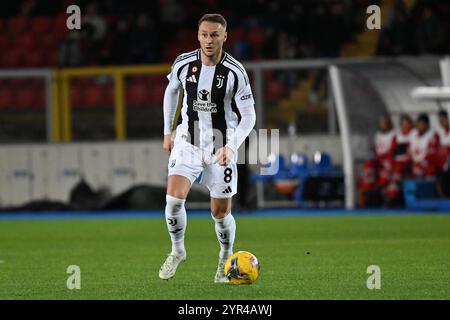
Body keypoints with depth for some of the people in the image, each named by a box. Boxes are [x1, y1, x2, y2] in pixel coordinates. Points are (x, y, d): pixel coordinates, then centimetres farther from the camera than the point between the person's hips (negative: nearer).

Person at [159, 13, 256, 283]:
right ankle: (177, 251, 6)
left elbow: (248, 116, -11)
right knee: (174, 198, -18)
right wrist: (168, 132, 16)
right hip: (188, 141, 2)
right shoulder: (183, 64, -7)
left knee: (221, 213, 3)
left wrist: (231, 147, -26)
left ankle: (226, 260, 30)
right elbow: (171, 91, 15)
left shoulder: (235, 72, -15)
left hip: (221, 147, -1)